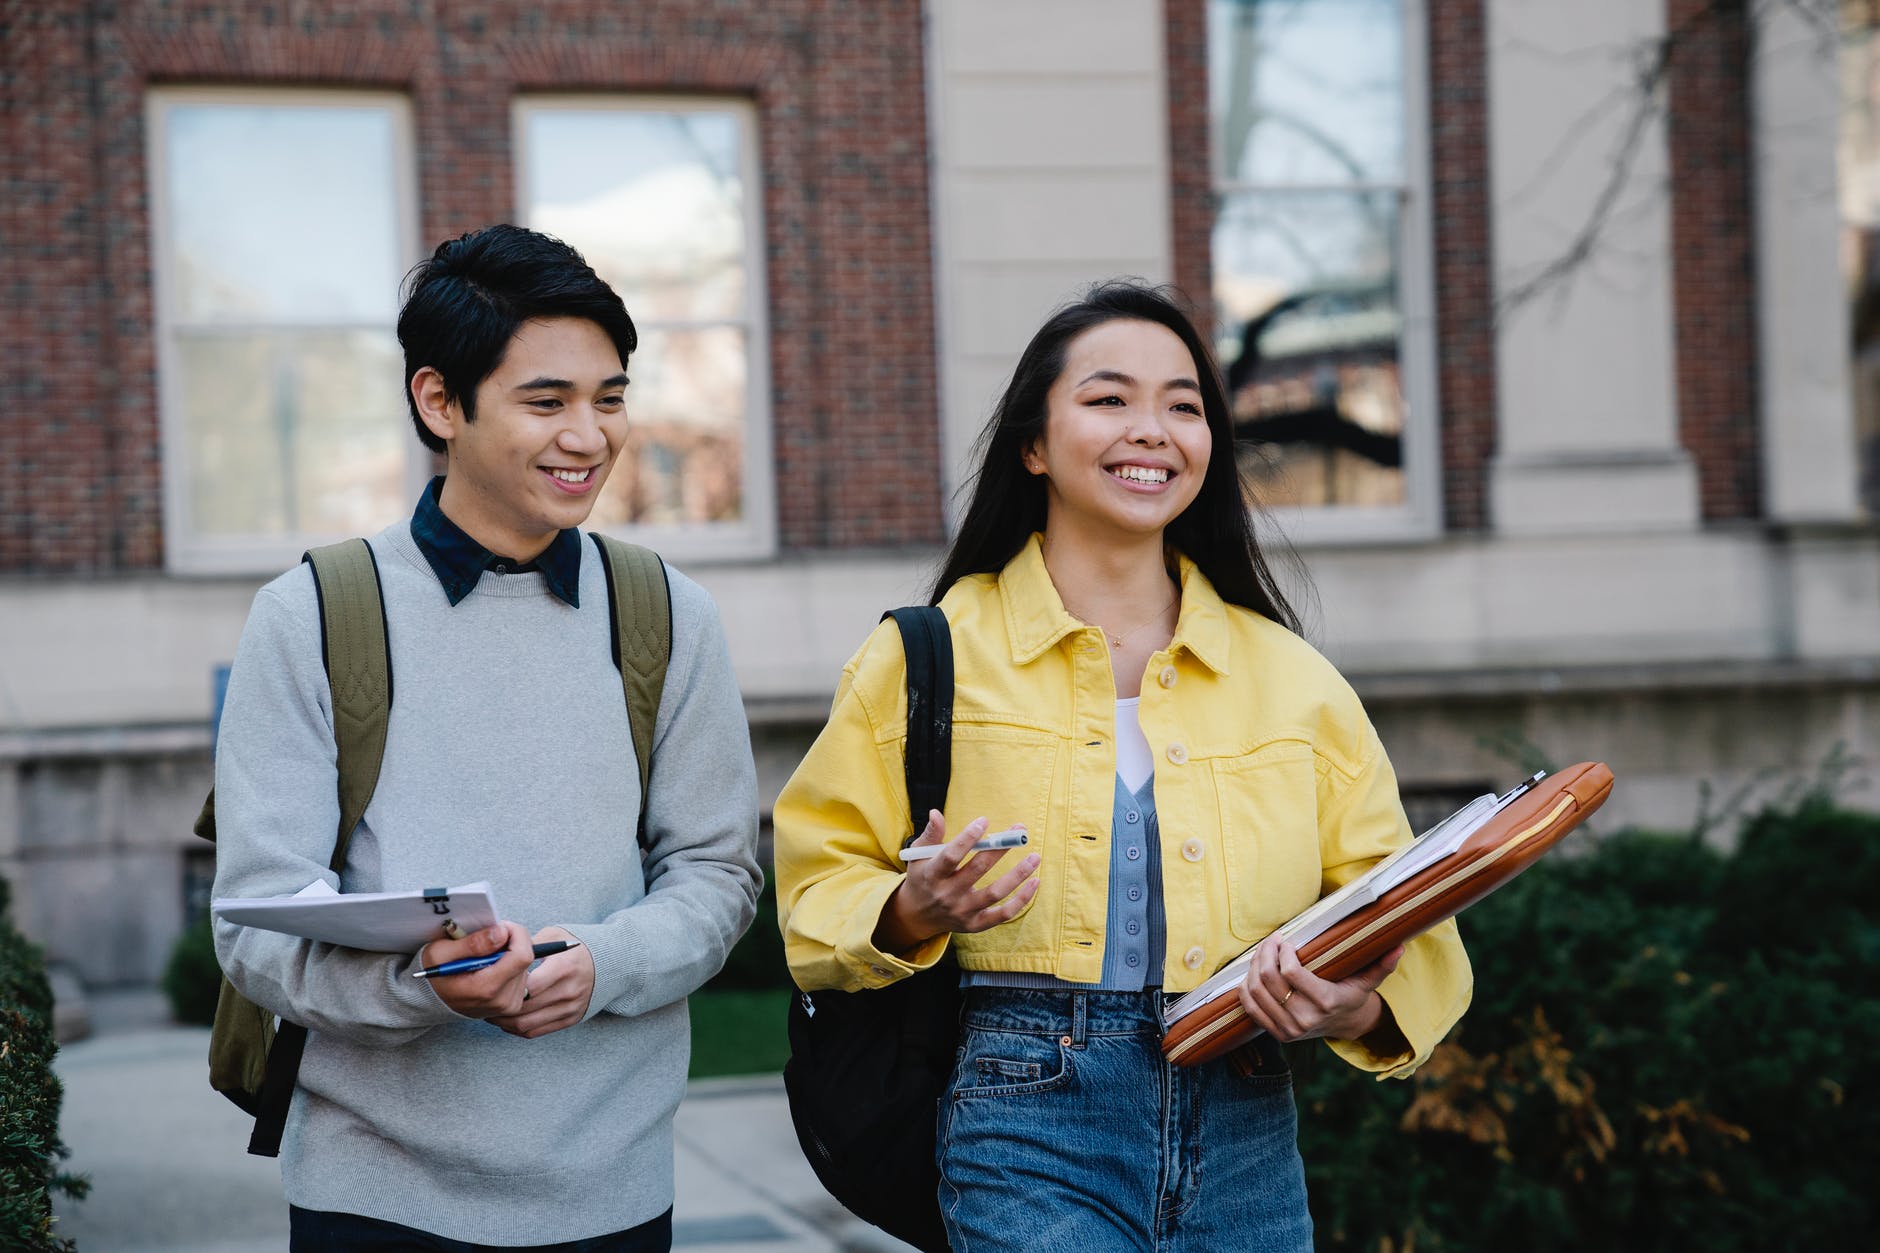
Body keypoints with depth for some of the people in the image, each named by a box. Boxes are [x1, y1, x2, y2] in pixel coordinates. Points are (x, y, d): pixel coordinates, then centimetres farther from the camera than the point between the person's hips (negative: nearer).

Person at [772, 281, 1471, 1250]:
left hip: (1247, 1141, 3)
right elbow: (822, 885, 6)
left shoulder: (1290, 677, 10)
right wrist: (912, 912, -15)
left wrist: (1359, 1007, -12)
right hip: (1031, 1136, -3)